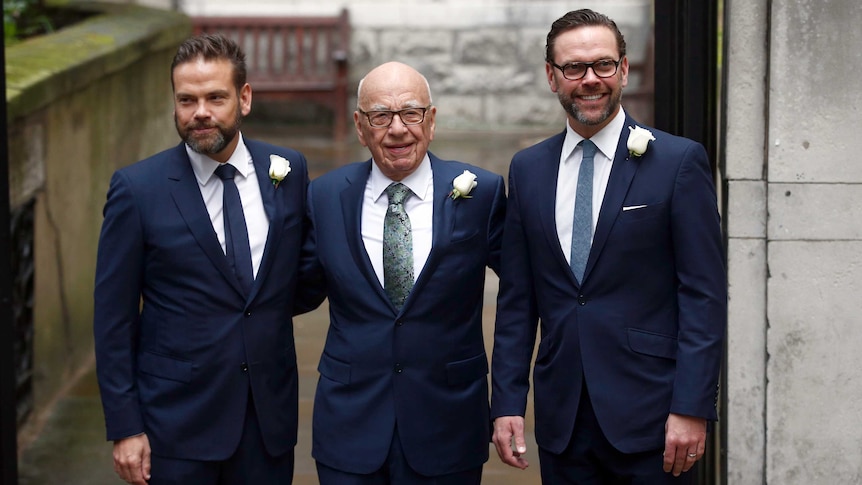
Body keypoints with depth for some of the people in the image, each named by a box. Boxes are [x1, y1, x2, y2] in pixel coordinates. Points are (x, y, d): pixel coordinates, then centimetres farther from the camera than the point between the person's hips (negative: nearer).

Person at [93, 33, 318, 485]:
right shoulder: (137, 188, -7)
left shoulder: (289, 170, 2)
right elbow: (114, 319, -5)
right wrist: (124, 427, -7)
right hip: (176, 423, -3)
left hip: (271, 415, 3)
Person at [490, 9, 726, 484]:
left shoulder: (680, 161, -4)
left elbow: (704, 294, -6)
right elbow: (516, 299, 10)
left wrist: (692, 408, -12)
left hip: (649, 416, -3)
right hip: (561, 419, 4)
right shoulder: (528, 168, 9)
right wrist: (507, 402, 3)